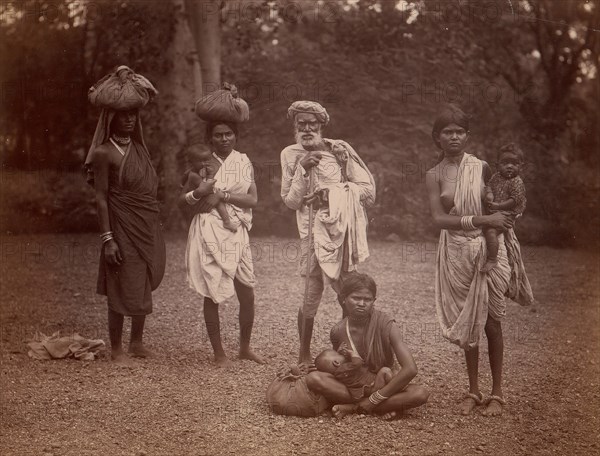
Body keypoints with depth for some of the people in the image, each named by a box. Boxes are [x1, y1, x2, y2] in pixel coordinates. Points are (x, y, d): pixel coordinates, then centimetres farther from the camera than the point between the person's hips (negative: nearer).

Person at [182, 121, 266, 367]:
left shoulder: (243, 162, 7)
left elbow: (253, 199, -2)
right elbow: (183, 197, 5)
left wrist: (222, 195, -14)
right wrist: (197, 193, -16)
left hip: (236, 234, 2)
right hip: (208, 234, -2)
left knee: (247, 294, 4)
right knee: (212, 295, 2)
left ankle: (245, 347, 24)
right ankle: (219, 353, 15)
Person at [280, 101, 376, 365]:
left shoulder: (339, 150, 3)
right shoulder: (291, 155, 4)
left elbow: (368, 187, 1)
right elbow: (291, 201, 1)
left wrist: (332, 191, -10)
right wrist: (303, 169, -11)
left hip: (344, 228, 1)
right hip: (315, 231, -1)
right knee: (311, 298, -4)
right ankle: (304, 356, 11)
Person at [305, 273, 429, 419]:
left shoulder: (386, 325, -19)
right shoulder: (338, 332, -10)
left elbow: (410, 369, -27)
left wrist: (374, 400, -25)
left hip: (386, 384, -1)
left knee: (421, 393, -31)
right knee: (313, 378, -27)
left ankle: (352, 407, -22)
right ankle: (384, 407, -22)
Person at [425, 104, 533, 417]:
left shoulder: (482, 168, 1)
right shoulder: (434, 176, 1)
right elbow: (439, 218, -10)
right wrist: (483, 220, -18)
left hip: (488, 249, -1)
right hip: (456, 253, 1)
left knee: (491, 321, 2)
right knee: (466, 322, 8)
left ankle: (497, 392, 13)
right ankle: (473, 390, 21)